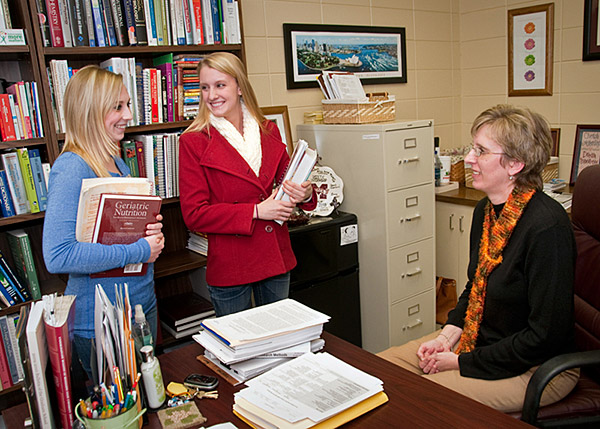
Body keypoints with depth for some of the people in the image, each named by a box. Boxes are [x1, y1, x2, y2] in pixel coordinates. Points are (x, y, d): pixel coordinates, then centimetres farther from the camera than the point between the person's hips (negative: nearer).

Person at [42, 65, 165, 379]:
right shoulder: (71, 170, -19)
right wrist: (139, 251, -23)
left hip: (144, 303, 8)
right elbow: (58, 256, -29)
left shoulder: (117, 164, 7)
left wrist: (151, 231, -4)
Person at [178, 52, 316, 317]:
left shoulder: (268, 131, 5)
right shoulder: (193, 141, -8)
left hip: (276, 258, 4)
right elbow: (194, 214, -12)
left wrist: (305, 194, -10)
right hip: (229, 266, -4)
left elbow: (287, 182, 14)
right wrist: (255, 211, -18)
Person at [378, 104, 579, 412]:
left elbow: (546, 335, -23)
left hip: (537, 368, -8)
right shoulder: (486, 210, 2)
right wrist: (447, 335, -1)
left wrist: (463, 363, -17)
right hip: (479, 339, 8)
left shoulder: (547, 226, -25)